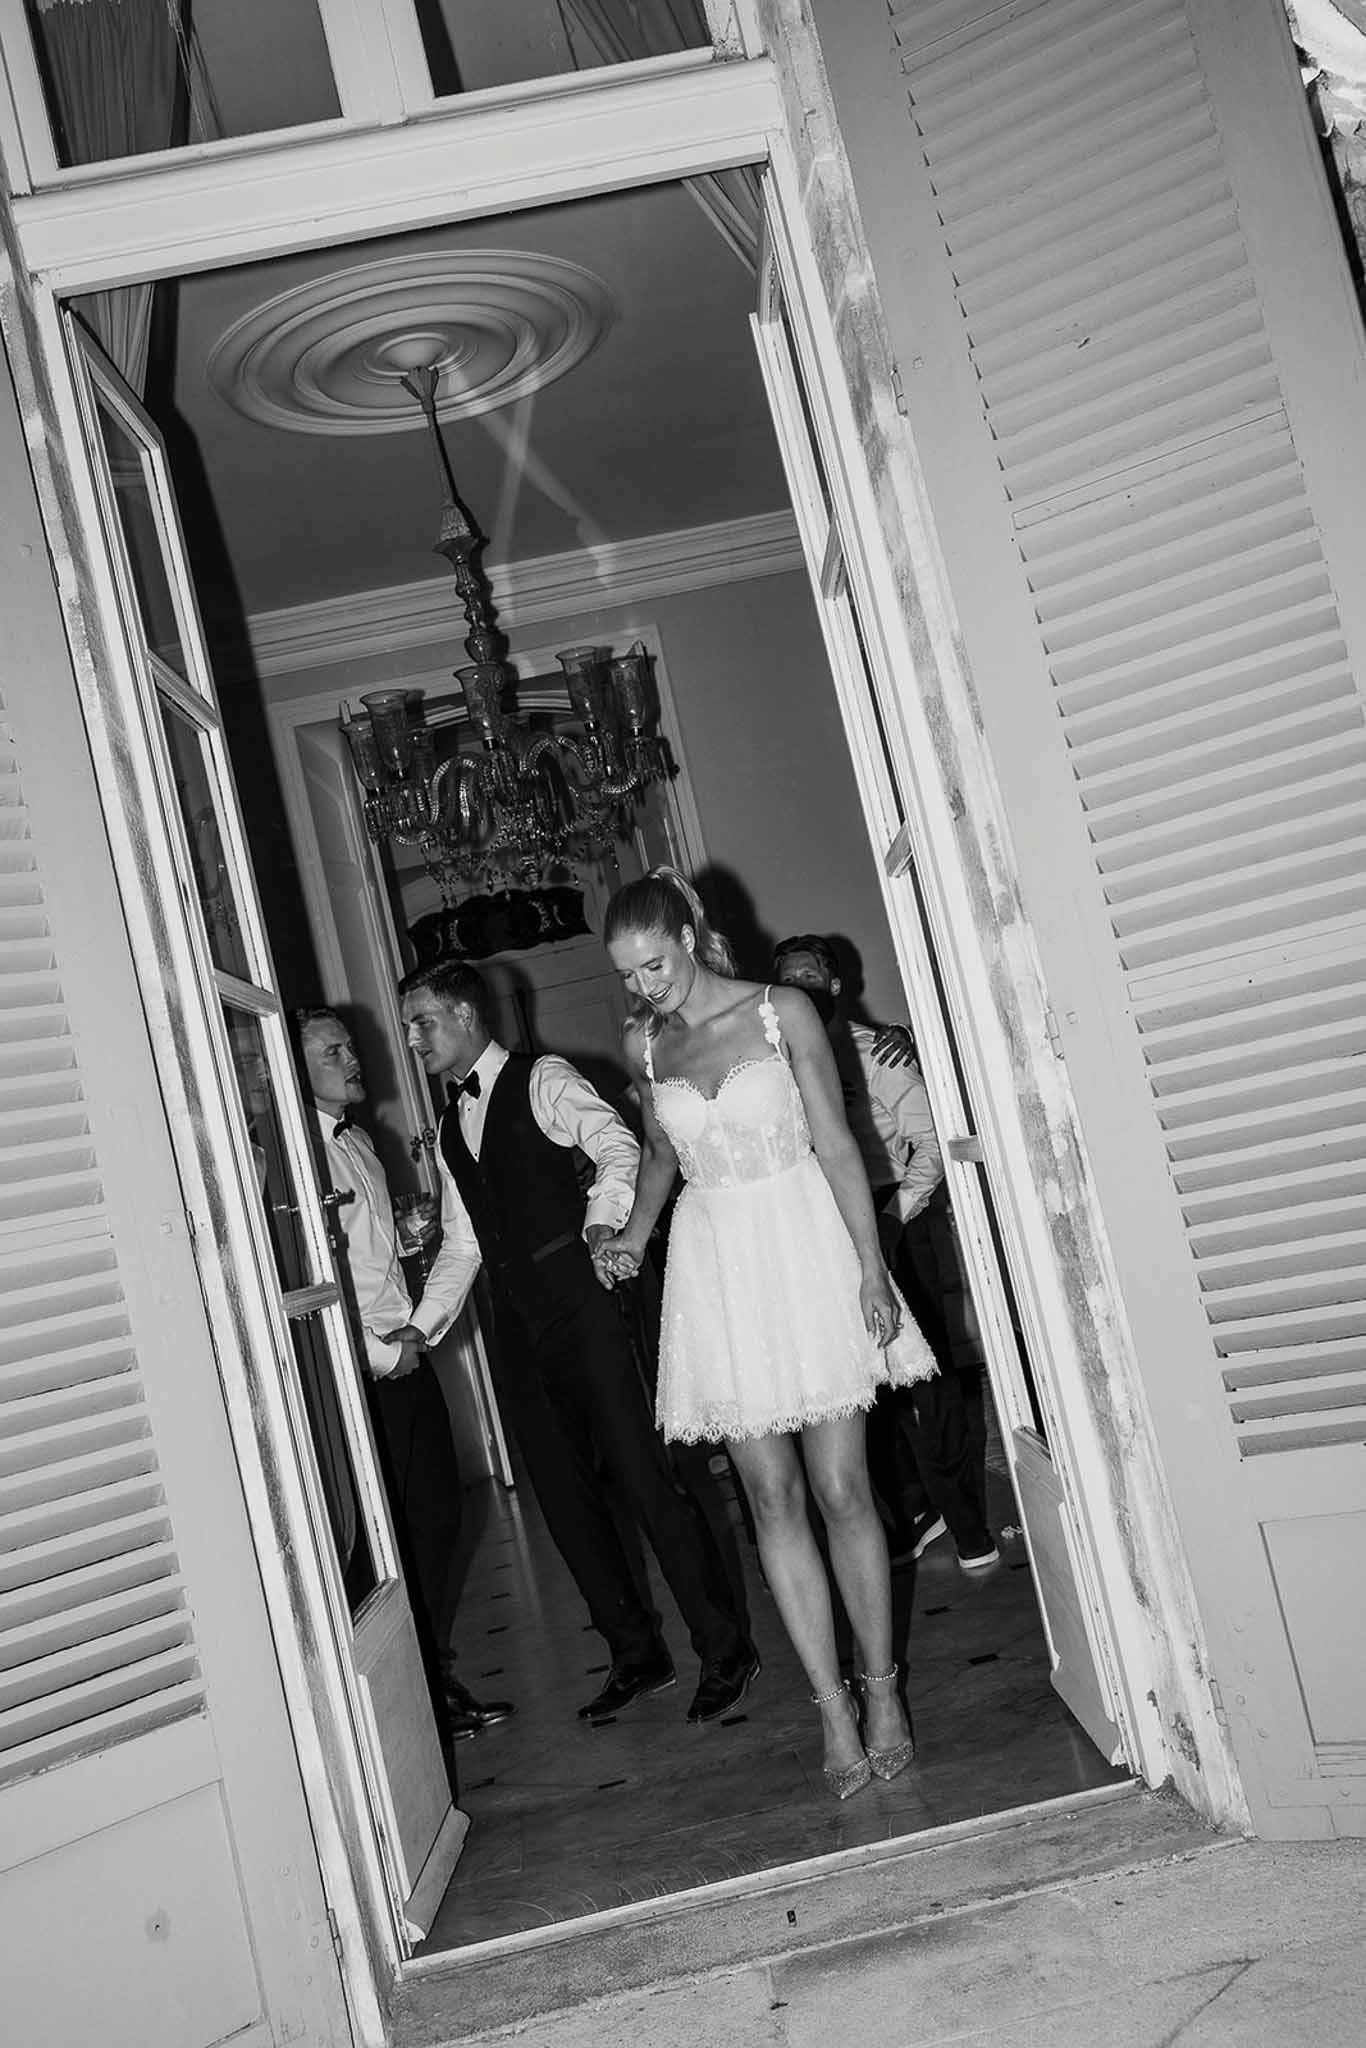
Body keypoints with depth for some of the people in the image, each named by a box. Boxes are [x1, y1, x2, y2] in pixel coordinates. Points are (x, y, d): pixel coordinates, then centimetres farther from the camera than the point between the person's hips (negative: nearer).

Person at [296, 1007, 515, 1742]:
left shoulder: (359, 1141, 15)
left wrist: (420, 1329, 3)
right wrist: (381, 1352, -13)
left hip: (408, 1360, 8)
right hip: (359, 1377, -8)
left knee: (437, 1517, 13)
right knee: (390, 1534, -1)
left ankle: (439, 1678, 26)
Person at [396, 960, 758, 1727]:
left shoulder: (542, 1080, -2)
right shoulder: (451, 1126, 19)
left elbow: (620, 1149, -17)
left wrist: (603, 1223, -34)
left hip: (580, 1303, -7)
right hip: (518, 1325, 7)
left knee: (642, 1477, -7)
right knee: (565, 1495, 9)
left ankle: (726, 1651, 5)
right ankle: (638, 1655, 21)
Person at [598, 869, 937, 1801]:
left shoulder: (782, 1011, -6)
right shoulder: (644, 1044, 5)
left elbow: (837, 1144, -6)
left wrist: (871, 1268, -10)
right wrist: (633, 1235, 8)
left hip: (806, 1250, -3)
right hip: (716, 1264, 3)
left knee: (841, 1488, 0)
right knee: (774, 1497, 4)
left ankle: (882, 1689, 16)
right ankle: (832, 1704, 13)